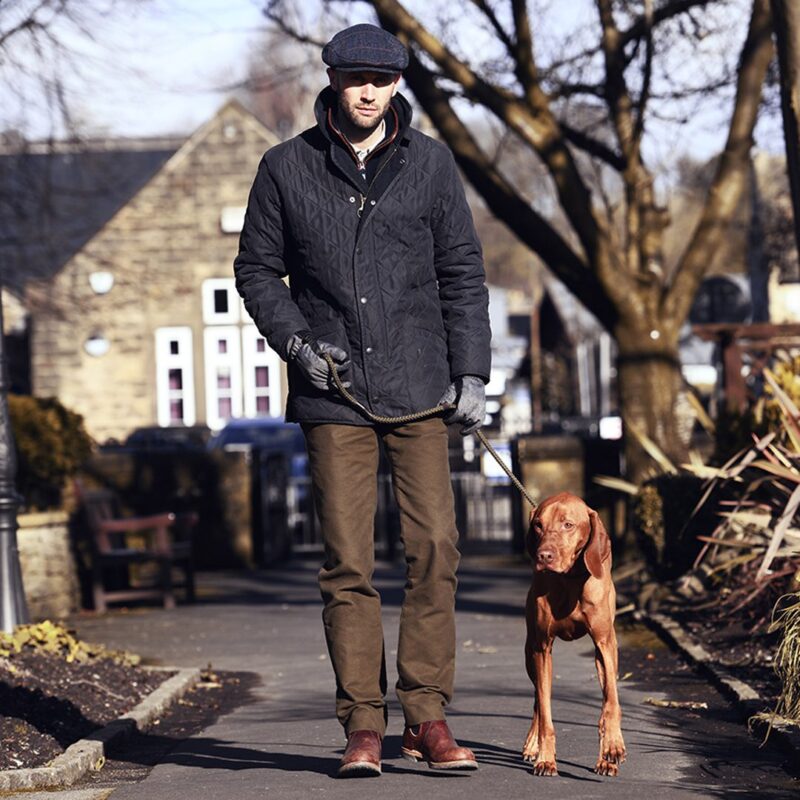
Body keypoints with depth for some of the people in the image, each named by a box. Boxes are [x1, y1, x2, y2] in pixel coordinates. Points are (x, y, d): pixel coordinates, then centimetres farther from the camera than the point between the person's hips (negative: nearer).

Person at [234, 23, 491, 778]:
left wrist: (471, 373, 1)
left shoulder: (430, 163, 4)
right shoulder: (287, 168, 2)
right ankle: (363, 727, 3)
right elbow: (257, 268, 9)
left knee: (434, 549, -5)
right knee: (347, 564, -3)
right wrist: (295, 341, -7)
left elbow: (462, 274, 7)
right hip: (332, 394, -1)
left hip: (417, 389, 1)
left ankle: (426, 717, 4)